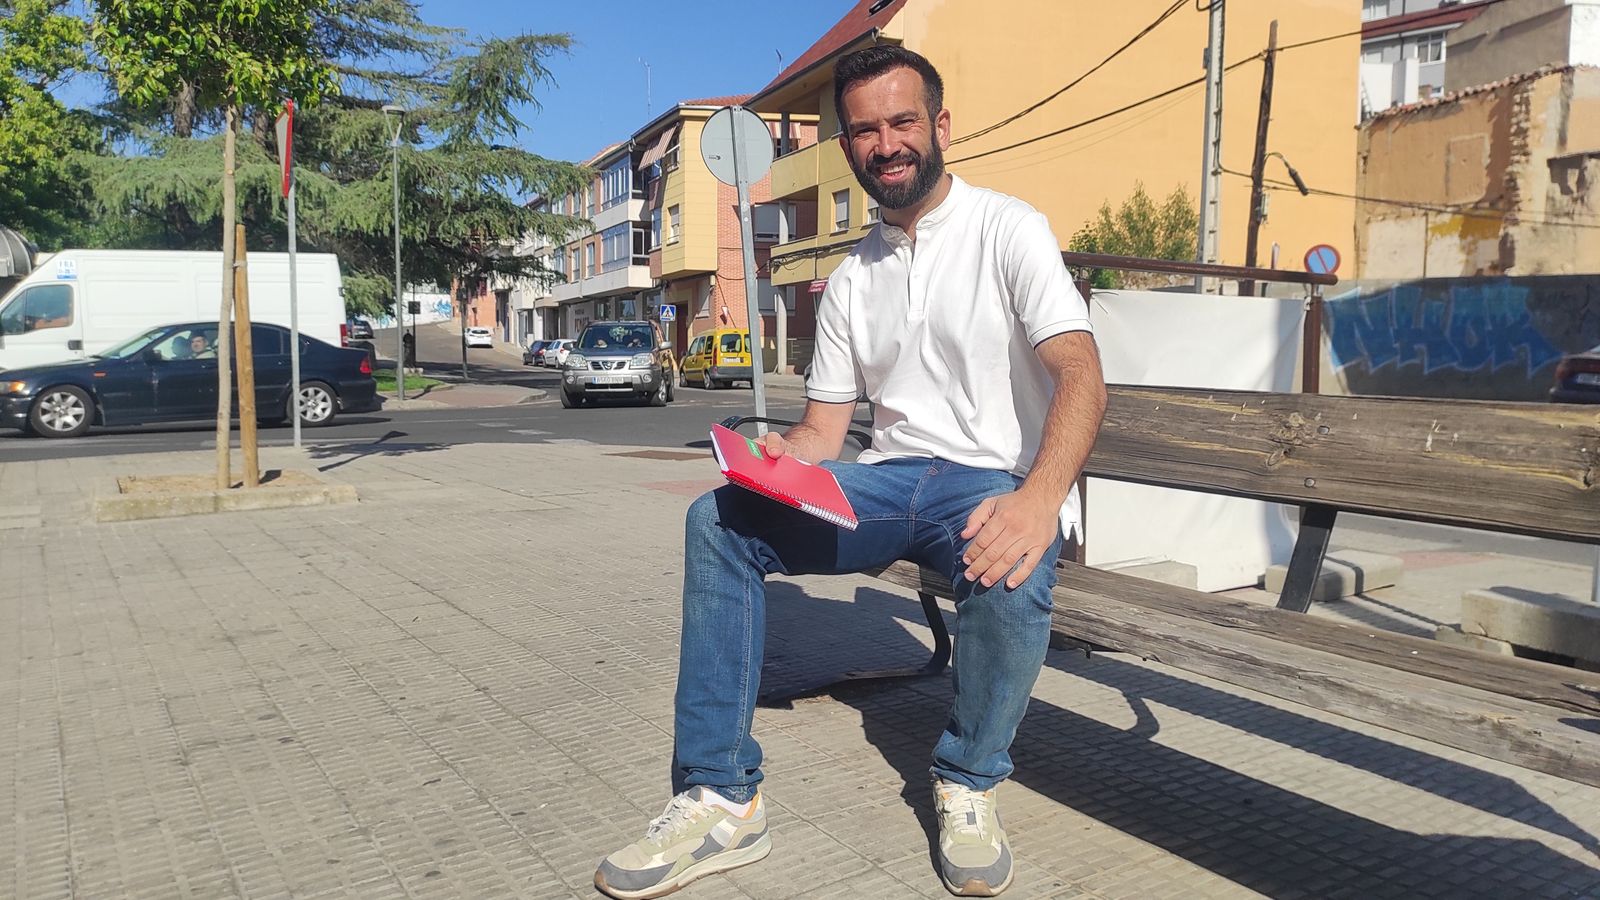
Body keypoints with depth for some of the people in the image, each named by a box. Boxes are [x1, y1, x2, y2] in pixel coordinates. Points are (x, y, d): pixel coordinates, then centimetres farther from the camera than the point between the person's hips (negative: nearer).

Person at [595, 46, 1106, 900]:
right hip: (891, 478, 5)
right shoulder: (850, 279, 12)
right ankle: (720, 798, -12)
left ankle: (969, 787, -6)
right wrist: (778, 457, -13)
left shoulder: (1007, 230, -4)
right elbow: (823, 428, 12)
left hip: (999, 484, -4)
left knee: (1012, 577, -38)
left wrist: (1041, 499, -36)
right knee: (719, 519, -15)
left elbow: (1083, 379, -17)